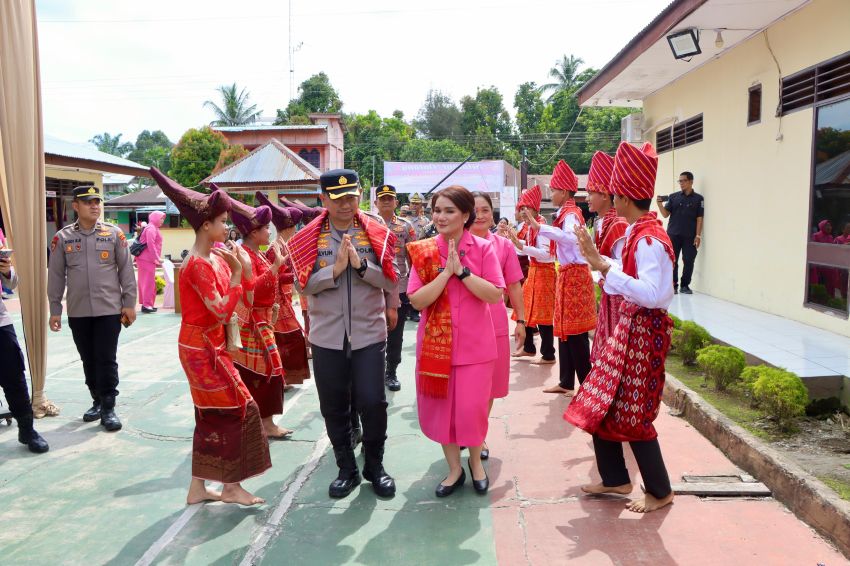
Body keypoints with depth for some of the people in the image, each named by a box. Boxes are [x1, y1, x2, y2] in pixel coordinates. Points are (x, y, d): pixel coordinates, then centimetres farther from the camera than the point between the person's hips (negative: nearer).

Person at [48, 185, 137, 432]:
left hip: (109, 309, -2)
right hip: (78, 312, 2)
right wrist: (55, 310, 4)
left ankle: (109, 408, 9)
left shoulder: (114, 234, -1)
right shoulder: (62, 237, 2)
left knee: (106, 360, 0)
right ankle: (97, 401, 29)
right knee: (88, 360, 13)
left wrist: (129, 303, -2)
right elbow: (55, 275, 5)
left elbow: (126, 270, 1)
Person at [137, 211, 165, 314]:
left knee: (146, 281, 13)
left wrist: (156, 258, 19)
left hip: (148, 259, 10)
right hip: (147, 259, -10)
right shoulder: (151, 228, -12)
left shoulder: (153, 228, 19)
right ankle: (147, 305, -8)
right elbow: (150, 244, -21)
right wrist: (157, 258, -20)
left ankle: (146, 303, 18)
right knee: (148, 282, -9)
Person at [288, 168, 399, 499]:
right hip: (327, 335, 1)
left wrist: (360, 264, -19)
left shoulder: (377, 233, 0)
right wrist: (335, 269, -18)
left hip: (369, 333, -1)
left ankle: (375, 465, 22)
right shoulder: (308, 238, 1)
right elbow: (303, 284, -4)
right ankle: (347, 469, 29)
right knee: (333, 406, 10)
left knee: (372, 402, -2)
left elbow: (391, 281, -4)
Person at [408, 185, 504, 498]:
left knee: (472, 408, 3)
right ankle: (454, 468, 31)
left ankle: (475, 461, 33)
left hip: (474, 343, -1)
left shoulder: (483, 249, -5)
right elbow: (416, 300, -11)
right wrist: (446, 271, -20)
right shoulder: (424, 251, -2)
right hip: (435, 342, 2)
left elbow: (495, 295, -13)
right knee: (440, 406, 10)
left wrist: (462, 271, -20)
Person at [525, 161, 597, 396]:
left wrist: (539, 227, -41)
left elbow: (570, 237, -35)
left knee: (575, 332, -5)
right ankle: (566, 382, 20)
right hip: (568, 274, 10)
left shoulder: (570, 214, -14)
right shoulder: (568, 213, 15)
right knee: (565, 330, 12)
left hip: (574, 275, -10)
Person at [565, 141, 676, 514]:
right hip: (630, 324, 10)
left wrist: (604, 267, -28)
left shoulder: (648, 238, -21)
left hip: (644, 329, -10)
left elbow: (652, 294, -30)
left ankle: (660, 491, 20)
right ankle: (615, 479, 28)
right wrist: (600, 261, 16)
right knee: (600, 404, 14)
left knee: (632, 415, 1)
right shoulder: (639, 232, 8)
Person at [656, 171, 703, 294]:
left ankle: (685, 285, 14)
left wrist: (698, 235, -5)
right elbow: (666, 214, 3)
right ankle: (673, 286, 9)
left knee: (689, 261, 1)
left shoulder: (698, 199, 3)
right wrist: (660, 204, -15)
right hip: (673, 234, 1)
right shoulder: (673, 197, 6)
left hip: (690, 236, -1)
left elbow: (699, 218, 2)